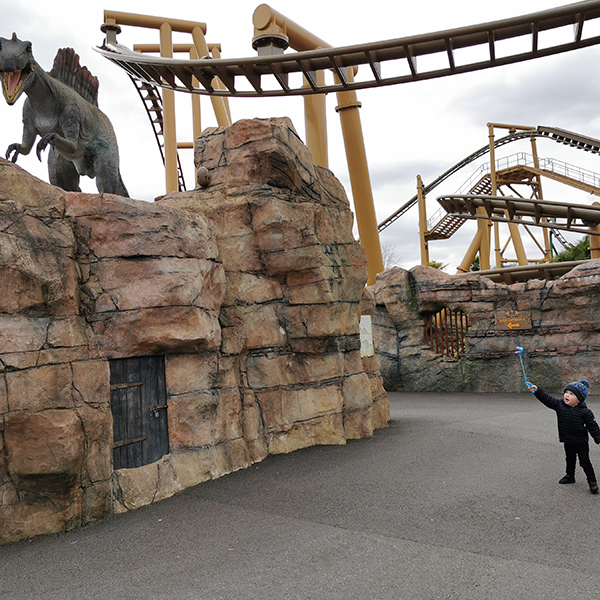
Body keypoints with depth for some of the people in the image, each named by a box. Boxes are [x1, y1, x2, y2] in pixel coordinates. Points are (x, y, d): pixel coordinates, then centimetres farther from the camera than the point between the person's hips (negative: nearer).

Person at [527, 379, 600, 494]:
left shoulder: (585, 412, -17)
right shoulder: (559, 405, -8)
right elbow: (547, 399, -12)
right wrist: (537, 390, -24)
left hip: (581, 442, -4)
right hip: (567, 441, 4)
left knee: (585, 462, 3)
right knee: (570, 459, 22)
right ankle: (570, 476, 41)